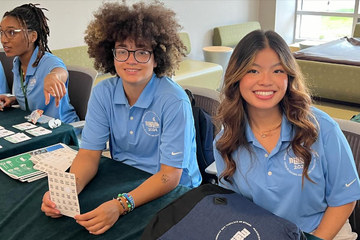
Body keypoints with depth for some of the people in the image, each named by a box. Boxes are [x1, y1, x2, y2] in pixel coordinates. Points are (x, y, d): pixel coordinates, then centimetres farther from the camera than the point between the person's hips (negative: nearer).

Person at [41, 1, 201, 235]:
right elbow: (90, 153, -7)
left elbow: (170, 175, -22)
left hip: (173, 192, -3)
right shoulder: (103, 93, -6)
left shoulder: (174, 101, -21)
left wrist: (122, 205, -36)